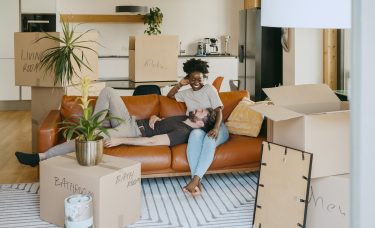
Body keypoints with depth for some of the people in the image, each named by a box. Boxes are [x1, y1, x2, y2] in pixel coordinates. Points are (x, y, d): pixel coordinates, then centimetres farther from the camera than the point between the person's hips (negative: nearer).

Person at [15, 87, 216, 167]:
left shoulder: (183, 133, -17)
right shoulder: (183, 118, 14)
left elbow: (152, 141, -26)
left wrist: (119, 141, -27)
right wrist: (153, 119, 0)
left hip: (132, 132, -9)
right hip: (131, 121, 9)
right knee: (108, 91, -4)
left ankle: (41, 157, -13)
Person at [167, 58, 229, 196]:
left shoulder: (209, 89, 7)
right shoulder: (186, 93, 23)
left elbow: (218, 110, -3)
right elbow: (169, 96, 36)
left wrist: (216, 128, -23)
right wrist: (180, 84, 17)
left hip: (215, 127, -2)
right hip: (197, 128, 2)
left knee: (209, 139, -39)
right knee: (196, 134, -37)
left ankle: (195, 179, -48)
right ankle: (197, 182, -48)